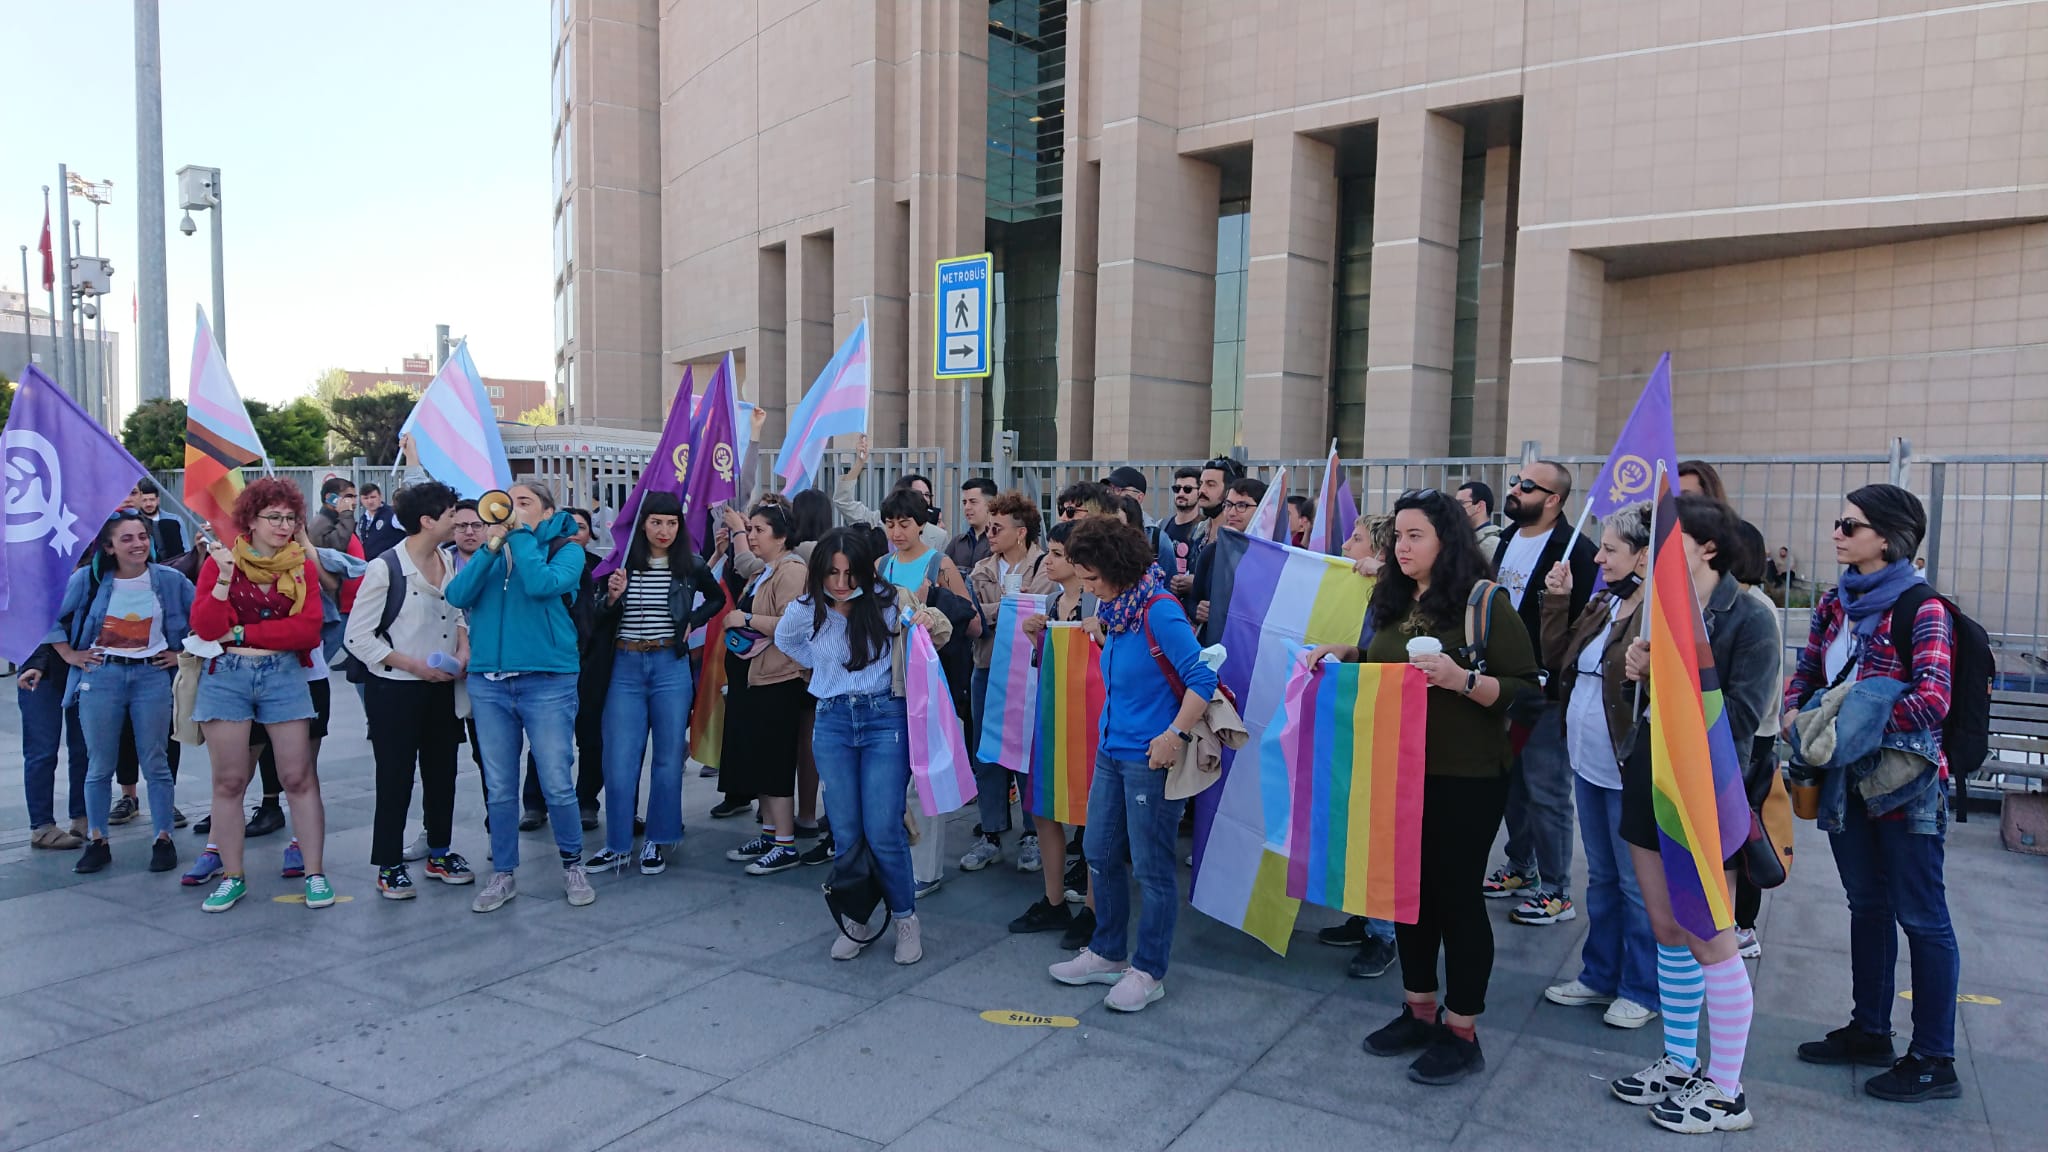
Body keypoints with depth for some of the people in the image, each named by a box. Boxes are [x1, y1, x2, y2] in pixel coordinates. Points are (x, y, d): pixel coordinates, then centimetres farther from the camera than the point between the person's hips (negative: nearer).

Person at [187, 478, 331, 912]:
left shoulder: (303, 566, 3)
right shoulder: (221, 560, 2)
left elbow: (307, 628, -10)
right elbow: (205, 627, -8)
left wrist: (241, 633, -11)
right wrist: (225, 577, -18)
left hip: (283, 675, 0)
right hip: (226, 675, 0)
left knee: (299, 777, -1)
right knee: (229, 781, 5)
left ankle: (314, 873, 6)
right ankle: (232, 877, 17)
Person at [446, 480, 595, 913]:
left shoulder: (565, 550, 2)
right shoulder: (489, 552, 14)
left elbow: (541, 584, -19)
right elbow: (457, 595, -2)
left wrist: (520, 535, -9)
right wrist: (492, 545, -9)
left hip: (547, 682, -4)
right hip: (488, 683, 4)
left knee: (557, 784, -2)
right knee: (499, 788, 9)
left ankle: (573, 865, 18)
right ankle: (502, 875, 21)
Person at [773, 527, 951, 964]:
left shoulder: (889, 601, -9)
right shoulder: (806, 611, 0)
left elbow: (942, 633, 2)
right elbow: (784, 641, 23)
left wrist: (930, 618, -20)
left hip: (884, 719, -3)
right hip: (832, 720, 3)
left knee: (884, 831, -5)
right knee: (846, 833, 8)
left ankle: (905, 919, 14)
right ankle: (857, 920, 25)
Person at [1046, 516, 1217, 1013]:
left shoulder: (1159, 611, -18)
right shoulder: (1113, 609, 7)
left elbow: (1202, 679, -20)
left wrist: (1175, 735, -21)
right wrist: (1103, 634, 5)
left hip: (1150, 757, -9)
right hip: (1111, 749, 9)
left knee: (1151, 869, 3)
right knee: (1100, 855, 17)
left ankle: (1148, 972, 18)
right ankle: (1107, 953, 33)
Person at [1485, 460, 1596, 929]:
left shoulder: (1574, 550, -15)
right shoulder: (1507, 539, 11)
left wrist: (1556, 681, -24)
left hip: (1545, 692, -8)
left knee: (1546, 791, -1)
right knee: (1512, 782, 18)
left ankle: (1555, 891, 11)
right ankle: (1520, 868, 33)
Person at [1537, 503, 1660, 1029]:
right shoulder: (1601, 604, 10)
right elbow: (1556, 657, 12)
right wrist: (1557, 599, 6)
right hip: (1588, 764, 9)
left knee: (1638, 885, 6)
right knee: (1601, 877, 20)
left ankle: (1643, 989, 21)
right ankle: (1599, 975, 33)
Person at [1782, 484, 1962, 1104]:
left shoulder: (1921, 609, -14)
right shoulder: (1835, 603, 6)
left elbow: (1933, 699, -22)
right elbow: (1805, 672, 13)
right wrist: (1794, 712, -6)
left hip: (1905, 780, -7)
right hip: (1847, 779, 7)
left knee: (1922, 917, 1)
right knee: (1867, 905, 17)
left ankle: (1934, 1060, 10)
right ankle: (1870, 1030, 31)